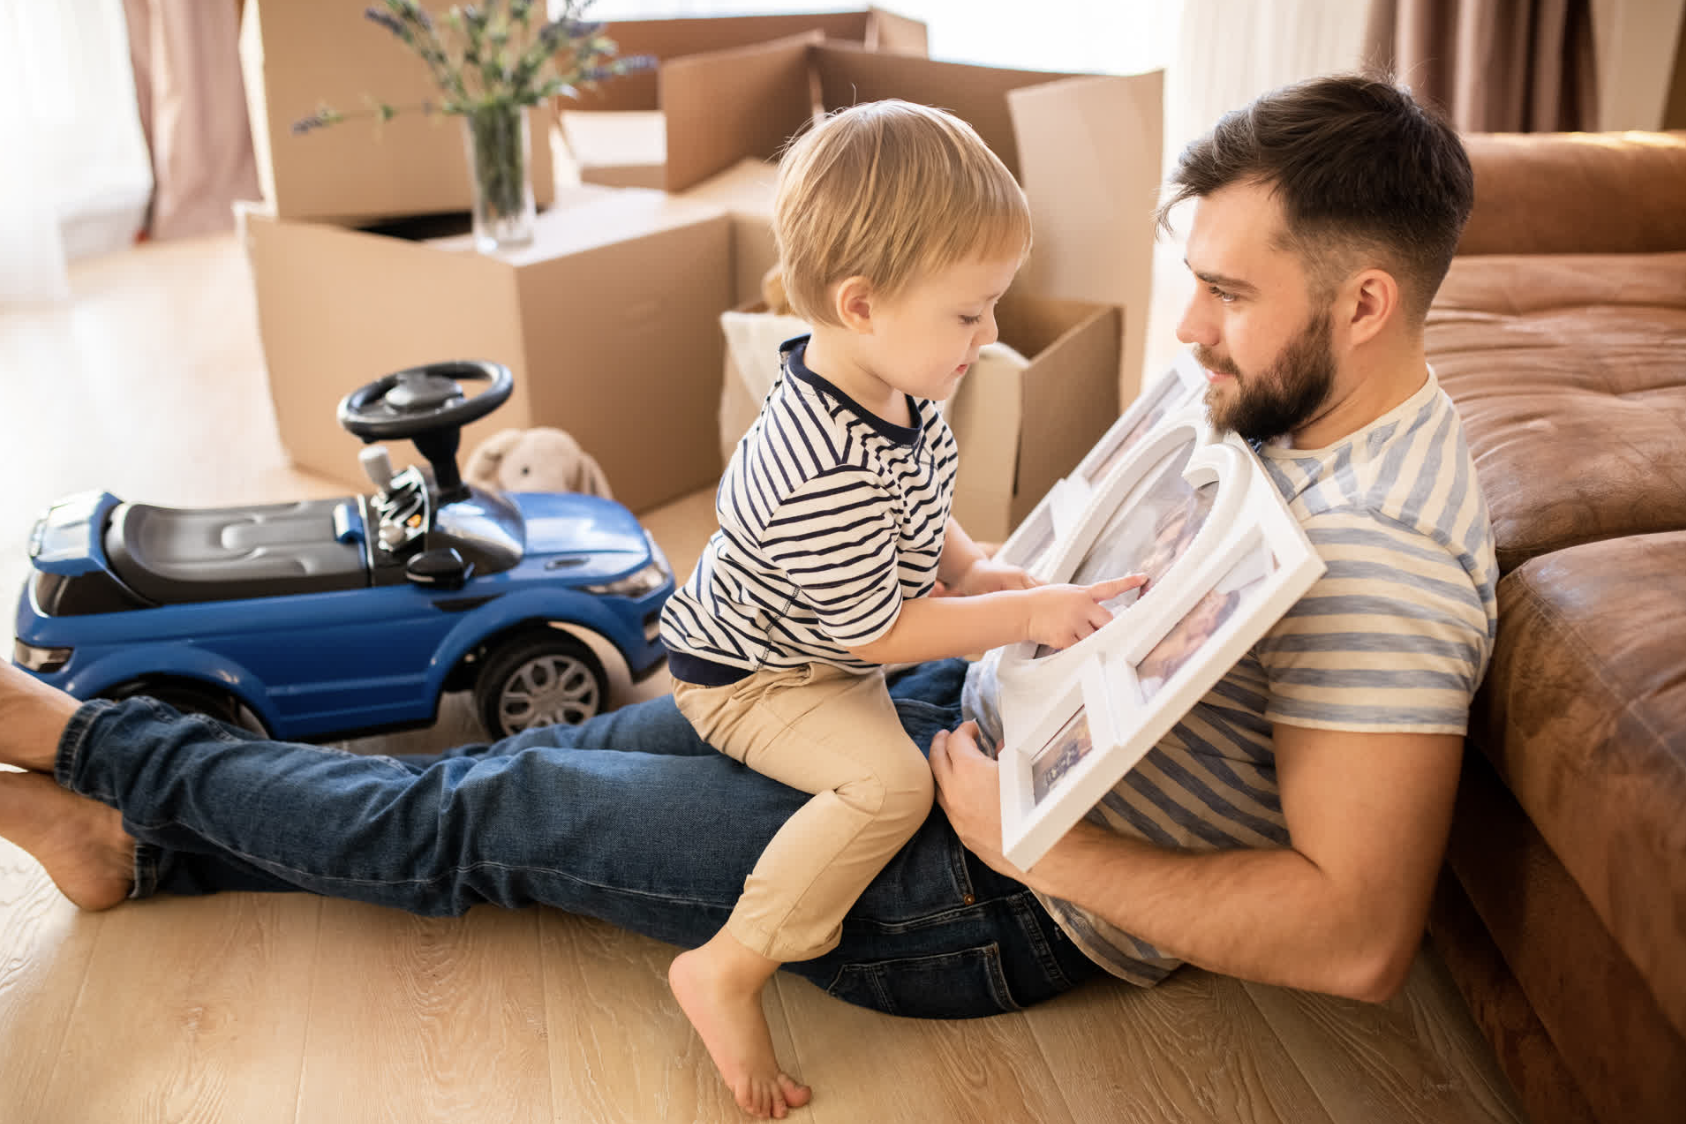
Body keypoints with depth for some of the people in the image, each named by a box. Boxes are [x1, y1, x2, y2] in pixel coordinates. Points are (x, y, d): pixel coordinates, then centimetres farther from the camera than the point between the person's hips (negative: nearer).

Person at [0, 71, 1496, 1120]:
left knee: (497, 818, -2)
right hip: (977, 716, 9)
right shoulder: (1283, 407, 3)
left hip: (1010, 906, -8)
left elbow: (1359, 936, -30)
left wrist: (1036, 837, -28)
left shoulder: (1382, 560, -27)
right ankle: (143, 846, 25)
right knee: (579, 752, 8)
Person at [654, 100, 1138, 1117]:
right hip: (747, 679, -10)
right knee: (891, 780, -26)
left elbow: (916, 507, 13)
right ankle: (730, 970, -15)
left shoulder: (894, 391, -8)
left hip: (822, 654, 10)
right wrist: (1025, 613, -22)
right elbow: (873, 631, -28)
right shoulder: (821, 474, -39)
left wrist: (973, 568, -2)